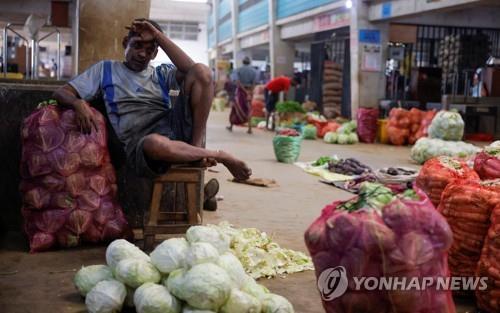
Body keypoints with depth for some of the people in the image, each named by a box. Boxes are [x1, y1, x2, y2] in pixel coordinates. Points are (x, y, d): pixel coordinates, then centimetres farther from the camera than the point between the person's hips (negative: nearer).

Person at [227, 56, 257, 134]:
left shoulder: (238, 70, -2)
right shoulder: (254, 71, 2)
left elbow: (238, 82, -14)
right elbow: (254, 83, -9)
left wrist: (246, 91, -15)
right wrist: (250, 93, -12)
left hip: (240, 90, -1)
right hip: (250, 91, 1)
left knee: (236, 108, 11)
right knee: (248, 109, 8)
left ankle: (231, 126, 21)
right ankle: (249, 128, -2)